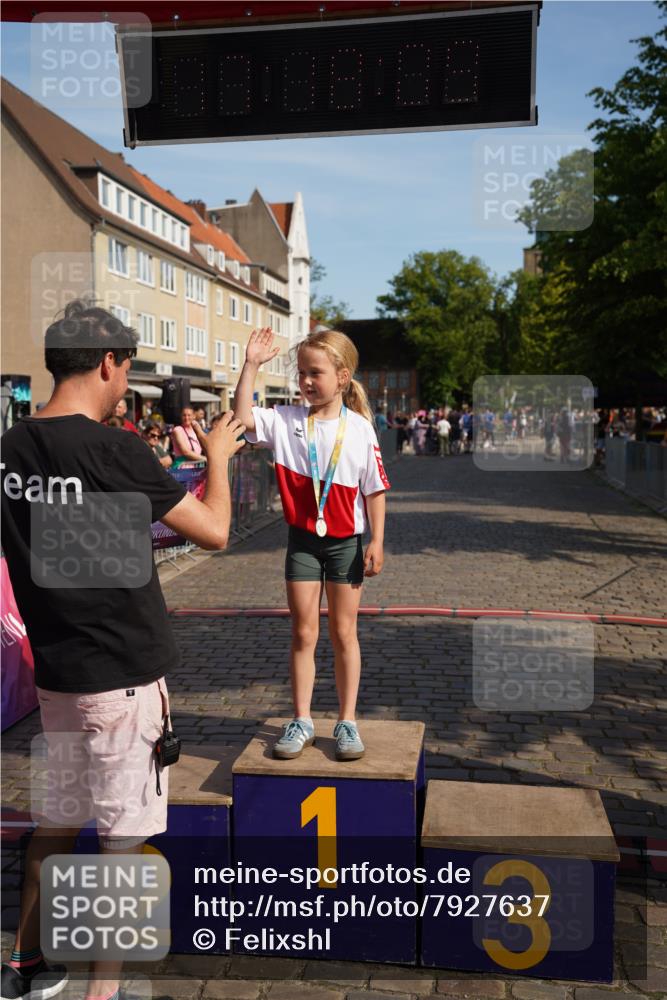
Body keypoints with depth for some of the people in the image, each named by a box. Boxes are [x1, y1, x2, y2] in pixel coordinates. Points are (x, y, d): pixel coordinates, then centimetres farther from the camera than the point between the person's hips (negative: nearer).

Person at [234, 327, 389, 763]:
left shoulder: (360, 429, -8)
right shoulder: (286, 421, -3)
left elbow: (375, 490, -5)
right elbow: (243, 417, -17)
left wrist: (377, 542, -8)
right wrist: (252, 365, -20)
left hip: (345, 541, -1)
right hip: (302, 539, 2)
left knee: (344, 633, 7)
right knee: (304, 633, 7)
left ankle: (347, 721, 19)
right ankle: (302, 721, 19)